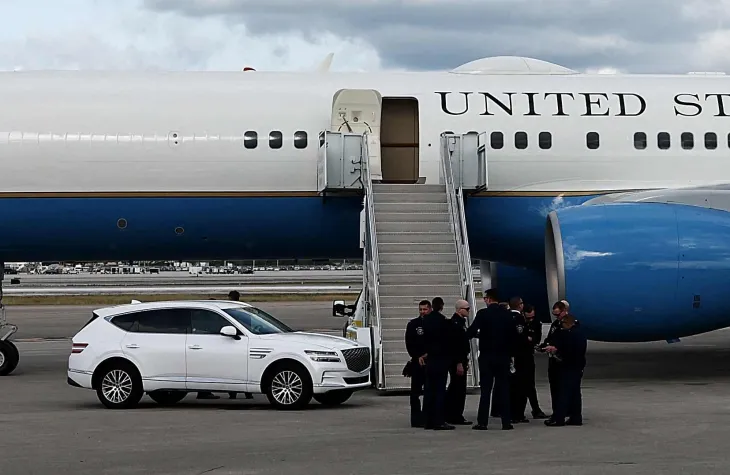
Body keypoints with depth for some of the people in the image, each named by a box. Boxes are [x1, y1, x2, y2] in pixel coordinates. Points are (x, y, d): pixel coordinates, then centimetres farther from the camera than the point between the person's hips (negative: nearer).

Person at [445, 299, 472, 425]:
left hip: (460, 360, 11)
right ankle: (456, 417, -1)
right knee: (459, 390, -6)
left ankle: (449, 415, 20)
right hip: (457, 361, -11)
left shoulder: (460, 322, 16)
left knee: (454, 389, 14)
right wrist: (459, 363, -23)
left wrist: (465, 361, 22)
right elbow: (455, 344, -22)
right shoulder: (455, 323, -16)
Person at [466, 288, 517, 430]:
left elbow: (470, 332, -15)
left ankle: (482, 422, 1)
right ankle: (506, 422, 4)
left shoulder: (482, 314, -9)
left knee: (485, 389, 1)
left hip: (486, 356, -3)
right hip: (504, 356, 3)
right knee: (504, 389, 6)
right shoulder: (508, 314, 3)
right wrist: (510, 353, 13)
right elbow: (514, 335, 5)